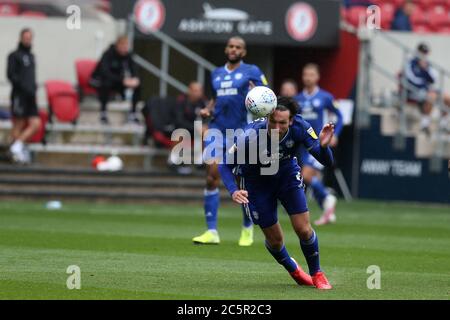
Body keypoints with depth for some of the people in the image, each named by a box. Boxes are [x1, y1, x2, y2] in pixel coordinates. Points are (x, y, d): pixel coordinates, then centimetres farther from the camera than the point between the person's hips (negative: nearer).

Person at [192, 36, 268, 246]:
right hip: (217, 129, 4)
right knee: (212, 178, -6)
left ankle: (247, 229, 18)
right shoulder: (216, 74, 18)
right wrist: (208, 110, 9)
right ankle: (211, 232, -3)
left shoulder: (252, 72, 2)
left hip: (241, 129, -4)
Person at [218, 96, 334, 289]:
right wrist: (233, 191, -44)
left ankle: (316, 274, 19)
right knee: (274, 239, 4)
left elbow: (326, 161, -25)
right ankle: (294, 270, 36)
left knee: (303, 229, -7)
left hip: (287, 174, 2)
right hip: (256, 182, -1)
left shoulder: (299, 127, -29)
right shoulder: (251, 136, -37)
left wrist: (323, 146, -47)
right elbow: (225, 165, -27)